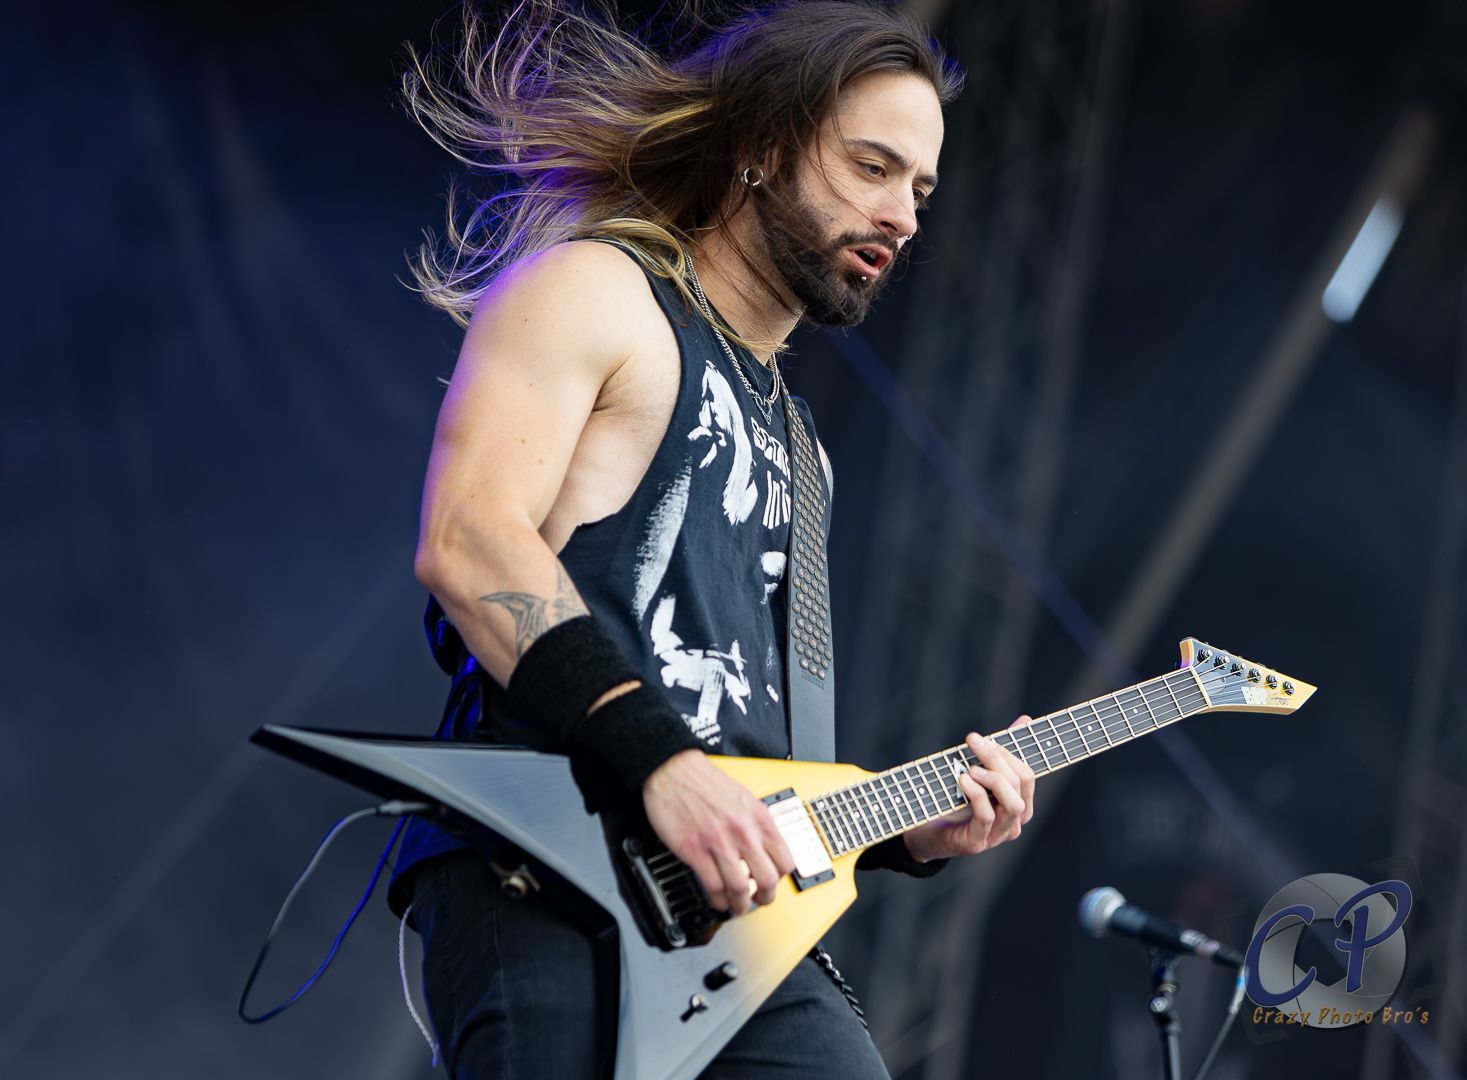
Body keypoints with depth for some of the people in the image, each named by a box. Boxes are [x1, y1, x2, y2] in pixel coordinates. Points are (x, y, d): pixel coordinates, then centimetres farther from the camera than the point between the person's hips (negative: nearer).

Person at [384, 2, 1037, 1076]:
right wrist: (661, 755, -21)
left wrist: (910, 827, 13)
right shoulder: (597, 294, 4)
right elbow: (464, 540, -13)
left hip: (740, 910, 7)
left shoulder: (789, 433, 29)